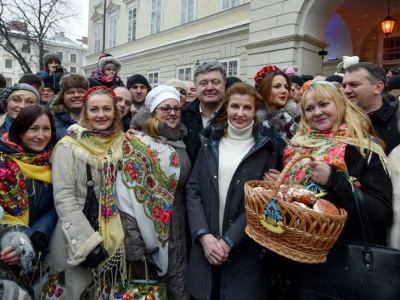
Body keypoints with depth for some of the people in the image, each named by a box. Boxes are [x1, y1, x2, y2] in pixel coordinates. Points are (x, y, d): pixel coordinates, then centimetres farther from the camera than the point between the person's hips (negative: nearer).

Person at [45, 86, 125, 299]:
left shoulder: (122, 144, 3)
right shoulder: (69, 146, -10)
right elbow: (63, 197, -15)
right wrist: (88, 240, -19)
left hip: (114, 235, 4)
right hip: (78, 238, -4)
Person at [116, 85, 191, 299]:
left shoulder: (178, 141, 9)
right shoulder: (136, 142, -12)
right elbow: (129, 191, -16)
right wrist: (134, 238, -18)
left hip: (177, 223, 6)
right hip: (148, 224, -6)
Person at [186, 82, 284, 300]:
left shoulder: (267, 148, -2)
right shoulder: (211, 143, 6)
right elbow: (193, 190, 2)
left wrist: (229, 241, -13)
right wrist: (203, 234, -10)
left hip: (245, 251, -2)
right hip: (204, 246, 3)